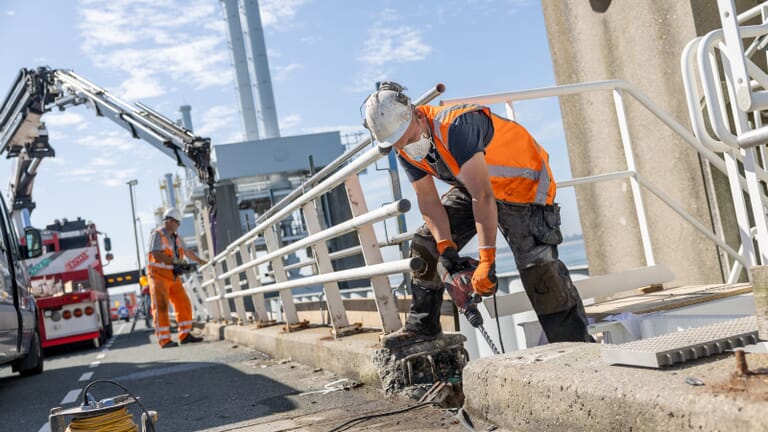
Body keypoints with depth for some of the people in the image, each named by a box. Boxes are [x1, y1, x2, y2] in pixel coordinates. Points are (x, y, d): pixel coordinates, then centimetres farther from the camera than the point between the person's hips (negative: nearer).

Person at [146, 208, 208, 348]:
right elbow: (156, 254, -23)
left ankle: (185, 335, 10)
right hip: (159, 276, -8)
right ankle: (164, 340, -11)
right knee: (161, 307, -10)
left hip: (172, 277, 8)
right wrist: (175, 261, -24)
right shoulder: (157, 235, -10)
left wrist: (201, 262, 35)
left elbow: (187, 252, 29)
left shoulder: (176, 238, 15)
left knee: (184, 304, 3)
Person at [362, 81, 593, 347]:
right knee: (424, 244, 4)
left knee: (538, 265, -19)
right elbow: (429, 201, -6)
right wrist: (446, 248, -20)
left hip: (523, 182, -8)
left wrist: (486, 260, -39)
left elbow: (483, 197, -39)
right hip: (471, 186, 8)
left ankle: (576, 342, -5)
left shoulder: (456, 126, -36)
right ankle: (422, 324, 16)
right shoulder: (406, 152, -10)